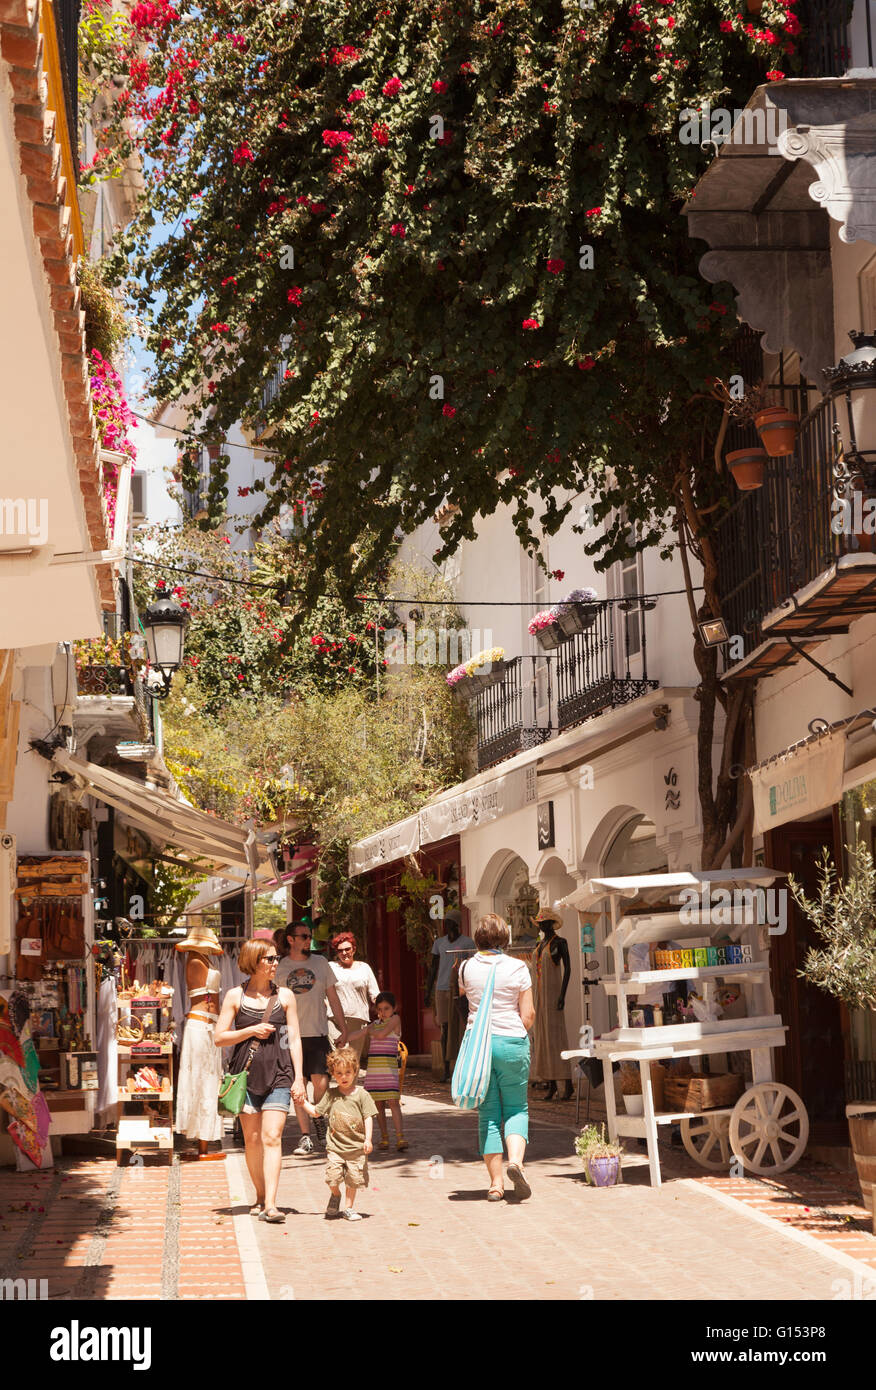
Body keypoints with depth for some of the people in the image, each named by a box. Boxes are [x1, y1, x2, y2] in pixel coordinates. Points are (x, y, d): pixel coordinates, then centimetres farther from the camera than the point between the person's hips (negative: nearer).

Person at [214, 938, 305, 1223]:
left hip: (278, 1074, 0)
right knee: (252, 1139, 6)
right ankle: (260, 1196, 23)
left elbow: (294, 1039, 7)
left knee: (272, 1137, -11)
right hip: (246, 1071, 0)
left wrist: (299, 1077, 0)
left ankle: (270, 1204, -17)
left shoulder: (285, 996, 7)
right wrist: (250, 1031, -10)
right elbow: (219, 1038, 3)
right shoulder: (235, 996, 4)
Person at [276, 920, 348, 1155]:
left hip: (318, 1033, 0)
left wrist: (343, 1029, 7)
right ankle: (306, 1137, 5)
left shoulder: (320, 963, 8)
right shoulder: (279, 969, 5)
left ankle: (317, 1117, 17)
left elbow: (333, 998, 12)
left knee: (321, 1082, -11)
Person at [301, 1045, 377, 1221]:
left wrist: (368, 1139, -11)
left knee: (353, 1179, 3)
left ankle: (348, 1207, 20)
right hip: (335, 1145, 1)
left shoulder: (361, 1094, -3)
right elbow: (316, 1112, 14)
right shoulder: (331, 1094, 5)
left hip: (356, 1147, -1)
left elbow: (368, 1117, -3)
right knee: (333, 1176, -9)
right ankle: (335, 1196, 23)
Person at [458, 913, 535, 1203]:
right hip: (512, 1042, -2)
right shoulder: (517, 968, -5)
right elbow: (528, 1015, -4)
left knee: (487, 1113, 7)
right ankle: (515, 1159, -16)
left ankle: (496, 1182, 5)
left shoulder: (467, 968, 0)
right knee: (516, 1108, 10)